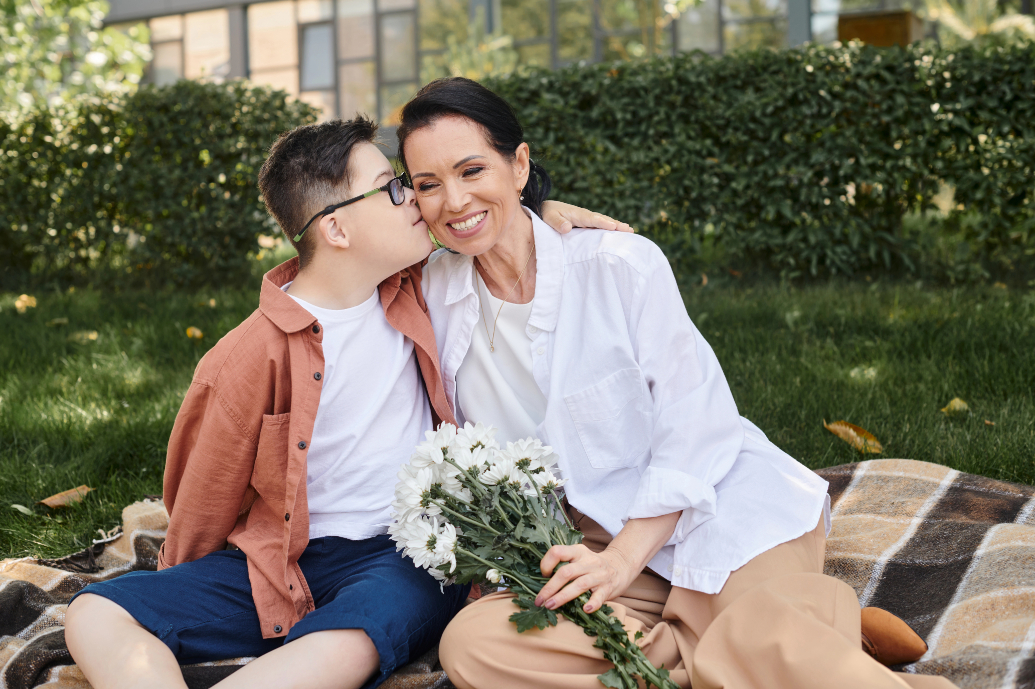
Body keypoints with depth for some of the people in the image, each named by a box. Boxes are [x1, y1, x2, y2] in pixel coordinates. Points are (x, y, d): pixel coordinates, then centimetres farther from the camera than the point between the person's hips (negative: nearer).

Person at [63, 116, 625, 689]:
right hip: (281, 565, 0)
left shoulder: (411, 288, 5)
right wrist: (181, 594, 15)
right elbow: (206, 502, 4)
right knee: (96, 617, -23)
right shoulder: (254, 357, -9)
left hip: (406, 556, 1)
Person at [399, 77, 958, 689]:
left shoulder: (621, 265, -8)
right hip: (594, 540, 6)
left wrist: (624, 558, -16)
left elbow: (695, 426, -7)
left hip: (722, 506, -6)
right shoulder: (434, 292, 3)